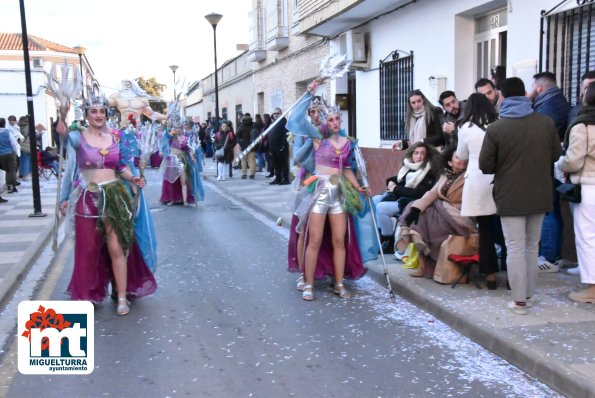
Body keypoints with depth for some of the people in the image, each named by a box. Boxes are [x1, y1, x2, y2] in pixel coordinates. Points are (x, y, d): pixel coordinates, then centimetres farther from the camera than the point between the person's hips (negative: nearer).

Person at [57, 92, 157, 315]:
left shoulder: (113, 137, 5)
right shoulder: (79, 137, -4)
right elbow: (70, 140, -28)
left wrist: (132, 178, -6)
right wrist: (63, 133, -51)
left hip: (114, 196, 2)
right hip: (88, 198, -1)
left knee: (116, 247, 0)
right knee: (89, 249, 9)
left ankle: (122, 297, 8)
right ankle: (89, 294, 27)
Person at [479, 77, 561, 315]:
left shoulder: (495, 129, -12)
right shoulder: (546, 122, -2)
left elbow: (485, 166, -9)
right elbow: (556, 154, 8)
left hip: (510, 197, -4)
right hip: (539, 195, 4)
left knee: (516, 248, 1)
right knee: (532, 246, 16)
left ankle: (519, 300, 4)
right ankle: (529, 295, 23)